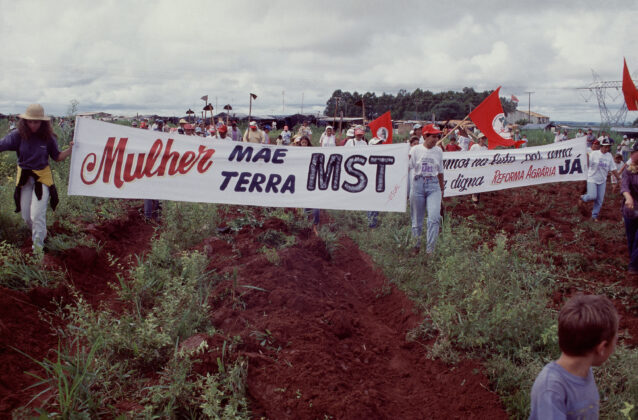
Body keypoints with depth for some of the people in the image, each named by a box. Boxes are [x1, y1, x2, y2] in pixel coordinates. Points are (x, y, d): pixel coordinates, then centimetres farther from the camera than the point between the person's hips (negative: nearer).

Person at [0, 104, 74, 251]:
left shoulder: (48, 138, -8)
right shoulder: (18, 135, -10)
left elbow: (57, 157, 1)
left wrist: (70, 150, -15)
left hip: (42, 177, -2)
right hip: (24, 177, 2)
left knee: (37, 214, -8)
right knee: (26, 215, 12)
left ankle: (38, 242, 11)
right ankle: (38, 233, 42)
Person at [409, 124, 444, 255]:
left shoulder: (439, 151, 10)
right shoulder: (415, 150, 1)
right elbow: (408, 167, 0)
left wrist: (442, 189, 23)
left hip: (434, 185, 2)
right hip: (418, 184, -1)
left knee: (434, 217, -14)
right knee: (417, 218, 6)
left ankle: (430, 250, -10)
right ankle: (416, 245, 26)